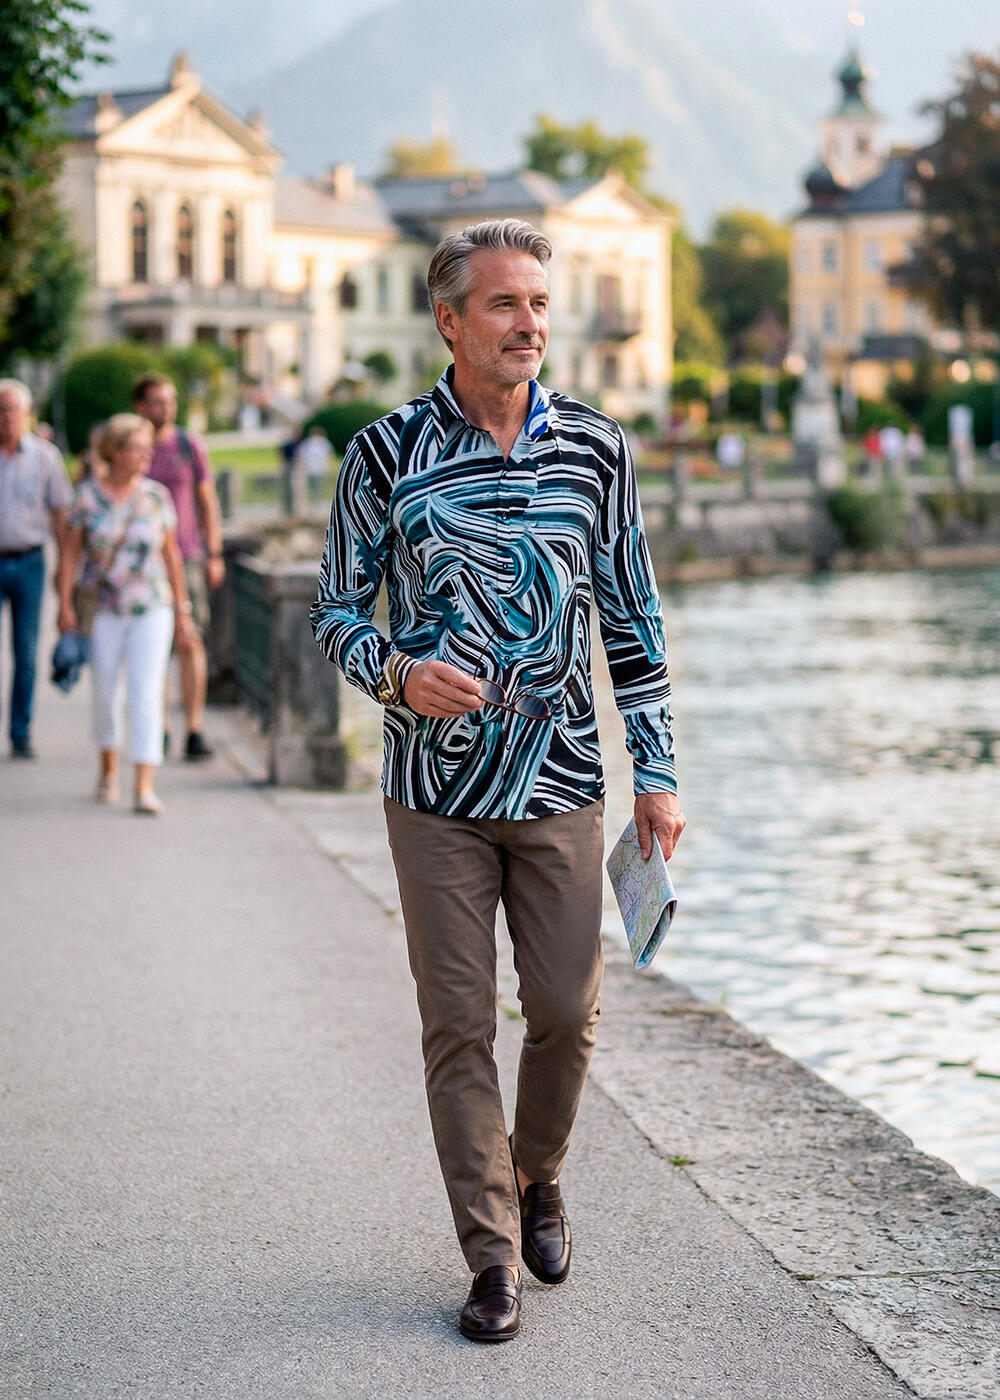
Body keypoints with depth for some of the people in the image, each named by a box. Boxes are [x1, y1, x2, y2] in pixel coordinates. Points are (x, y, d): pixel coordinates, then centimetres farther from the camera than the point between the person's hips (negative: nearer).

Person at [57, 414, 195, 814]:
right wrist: (65, 607, -10)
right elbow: (70, 554, -1)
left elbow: (172, 556, 6)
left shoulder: (157, 496, 1)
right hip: (103, 612, 0)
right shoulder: (87, 496, -3)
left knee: (146, 695, -11)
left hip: (151, 610, 0)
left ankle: (144, 789, -15)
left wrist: (182, 613, 6)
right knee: (105, 693, 10)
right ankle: (109, 768, 36)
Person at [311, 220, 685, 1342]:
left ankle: (537, 1181, 33)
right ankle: (492, 1254, 13)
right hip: (438, 793, -2)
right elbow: (335, 611, 4)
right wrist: (398, 672, -17)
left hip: (561, 785, 2)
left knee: (567, 1012, 5)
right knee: (459, 1026, 1)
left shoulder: (596, 450, 3)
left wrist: (658, 772, 5)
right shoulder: (388, 453, -4)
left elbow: (632, 620, 9)